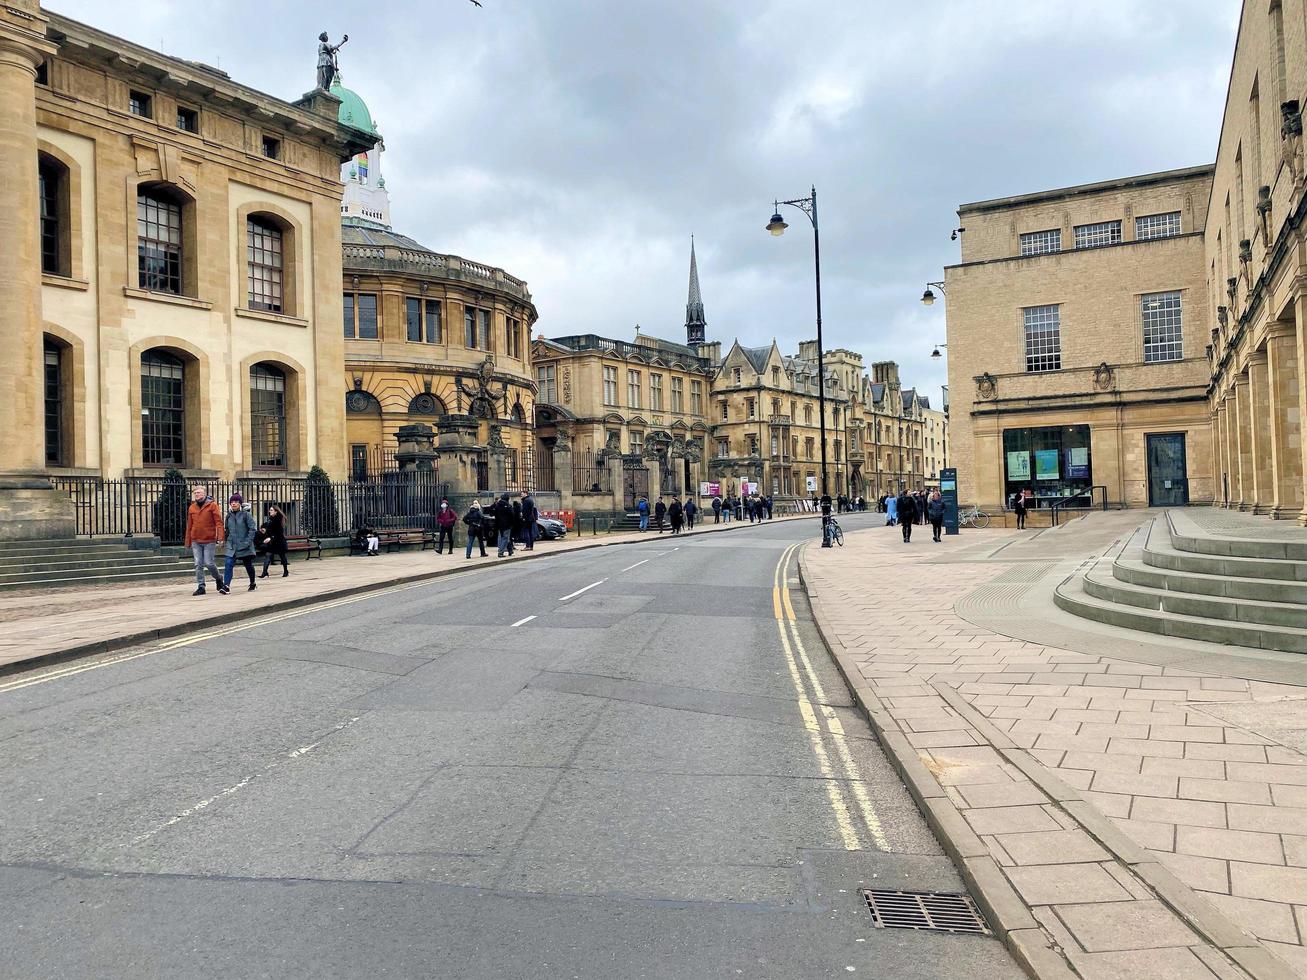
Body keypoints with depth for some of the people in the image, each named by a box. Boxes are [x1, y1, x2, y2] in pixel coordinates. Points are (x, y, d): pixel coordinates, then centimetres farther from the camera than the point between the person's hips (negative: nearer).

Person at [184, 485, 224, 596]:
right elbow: (189, 526, 14)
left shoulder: (212, 505, -3)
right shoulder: (191, 508, 10)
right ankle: (200, 586, 8)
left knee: (209, 563, -4)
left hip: (209, 540, -4)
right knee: (198, 565, 3)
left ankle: (218, 579, 22)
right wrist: (188, 542, 13)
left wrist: (220, 537, -17)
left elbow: (218, 522, -8)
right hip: (196, 541, 4)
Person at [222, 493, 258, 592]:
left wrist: (248, 541, -16)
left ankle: (253, 584, 29)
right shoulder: (229, 515, 8)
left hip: (244, 546, -3)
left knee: (248, 565, 10)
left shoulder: (245, 514, -6)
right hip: (232, 546, 3)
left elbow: (252, 529, -10)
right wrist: (225, 531, 2)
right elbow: (227, 530, 21)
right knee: (229, 565, -13)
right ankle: (226, 586, -18)